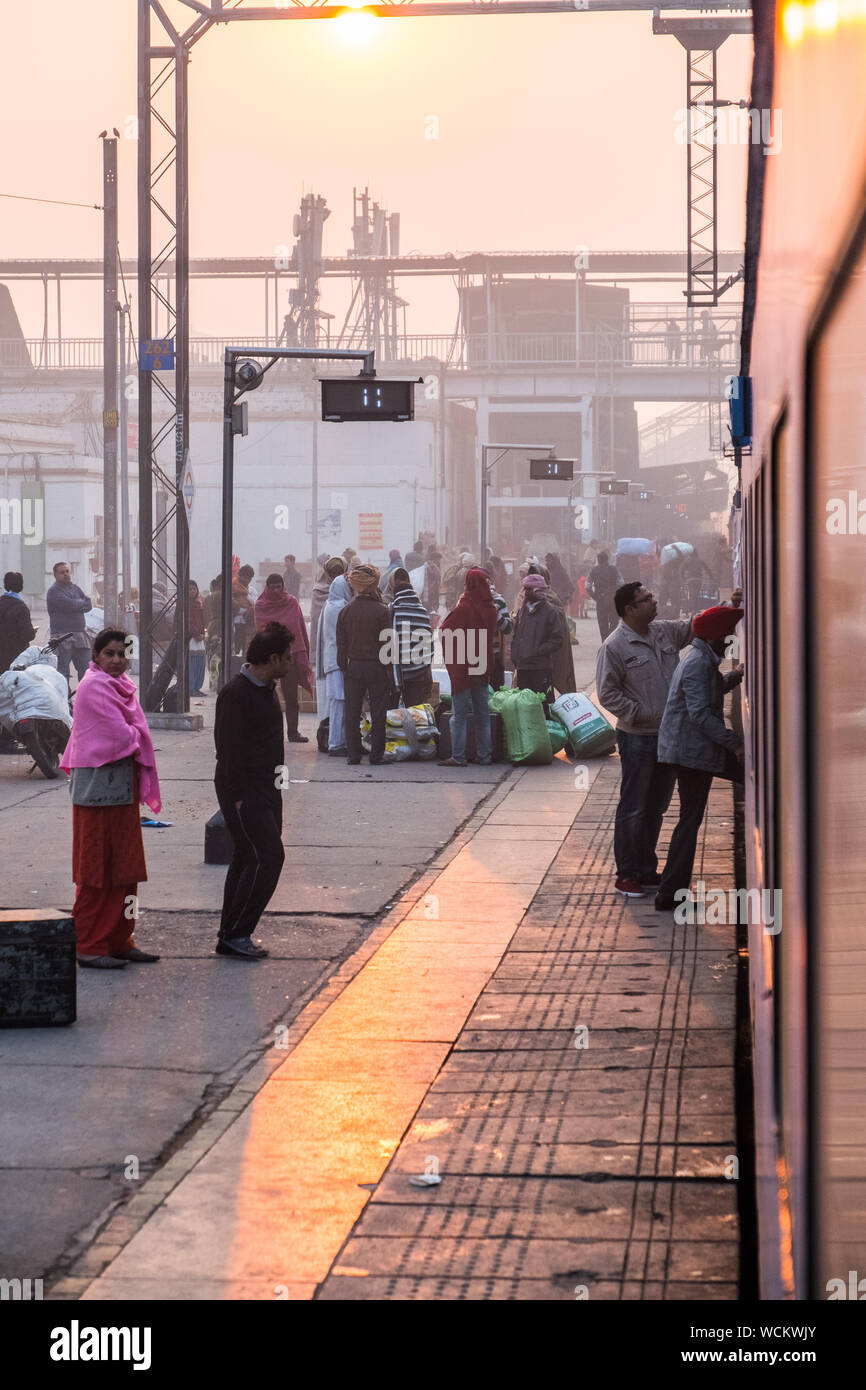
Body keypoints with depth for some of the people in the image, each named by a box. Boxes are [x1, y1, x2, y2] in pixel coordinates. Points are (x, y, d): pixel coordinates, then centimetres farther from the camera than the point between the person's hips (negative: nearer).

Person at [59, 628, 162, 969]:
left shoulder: (119, 685, 16)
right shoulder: (94, 686, -13)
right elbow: (121, 735, -17)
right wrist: (136, 741, 2)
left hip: (122, 786, 9)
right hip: (99, 785, -9)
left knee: (125, 868, 11)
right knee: (96, 869, -4)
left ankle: (119, 941, 17)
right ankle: (89, 946, 2)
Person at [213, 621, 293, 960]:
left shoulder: (266, 688, 14)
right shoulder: (236, 693, -17)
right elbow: (229, 750, -20)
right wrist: (238, 798, -21)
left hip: (264, 788, 10)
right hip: (243, 791, -10)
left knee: (248, 860, 12)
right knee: (266, 858, -13)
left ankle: (231, 937, 18)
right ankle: (235, 935, -7)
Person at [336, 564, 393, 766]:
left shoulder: (345, 611, 0)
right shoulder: (381, 611, -10)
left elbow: (341, 644, 4)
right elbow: (385, 643, -9)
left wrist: (343, 667, 12)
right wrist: (389, 670, -1)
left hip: (353, 668, 3)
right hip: (376, 668, -3)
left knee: (352, 713, 8)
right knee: (378, 714, 5)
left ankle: (354, 755, 8)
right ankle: (376, 755, 6)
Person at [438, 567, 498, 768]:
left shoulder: (463, 608, -17)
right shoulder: (490, 609, 0)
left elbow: (445, 631, -9)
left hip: (462, 668, -5)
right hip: (481, 668, 5)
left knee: (459, 714, -2)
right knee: (482, 713, 12)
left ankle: (458, 756, -4)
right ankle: (484, 754, 15)